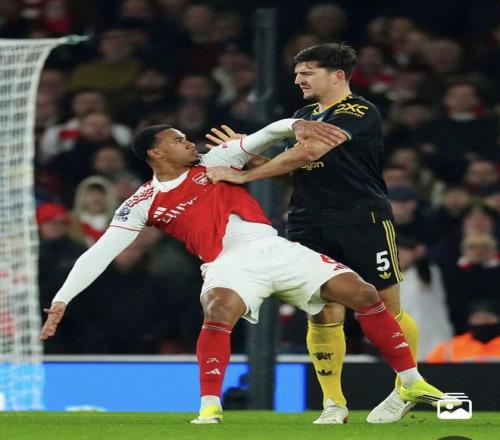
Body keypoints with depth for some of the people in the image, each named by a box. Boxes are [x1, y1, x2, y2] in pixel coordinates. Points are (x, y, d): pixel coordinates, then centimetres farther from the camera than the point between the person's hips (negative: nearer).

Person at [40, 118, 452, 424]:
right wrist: (61, 301, -7)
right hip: (229, 264, -3)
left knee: (362, 292, -7)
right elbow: (100, 252, 1)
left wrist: (295, 126, -16)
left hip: (275, 249, 3)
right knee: (220, 310, -39)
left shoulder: (213, 162, 12)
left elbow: (263, 137, 7)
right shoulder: (144, 203, 5)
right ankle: (210, 407, -32)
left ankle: (412, 382, 2)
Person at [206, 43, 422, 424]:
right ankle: (333, 403, 5)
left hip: (364, 221, -6)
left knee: (387, 309, 0)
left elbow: (308, 153, -20)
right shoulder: (304, 116, 17)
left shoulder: (361, 113, -10)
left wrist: (244, 175, -18)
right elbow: (290, 165, 17)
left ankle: (406, 391, 16)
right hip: (311, 226, 6)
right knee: (323, 315, -2)